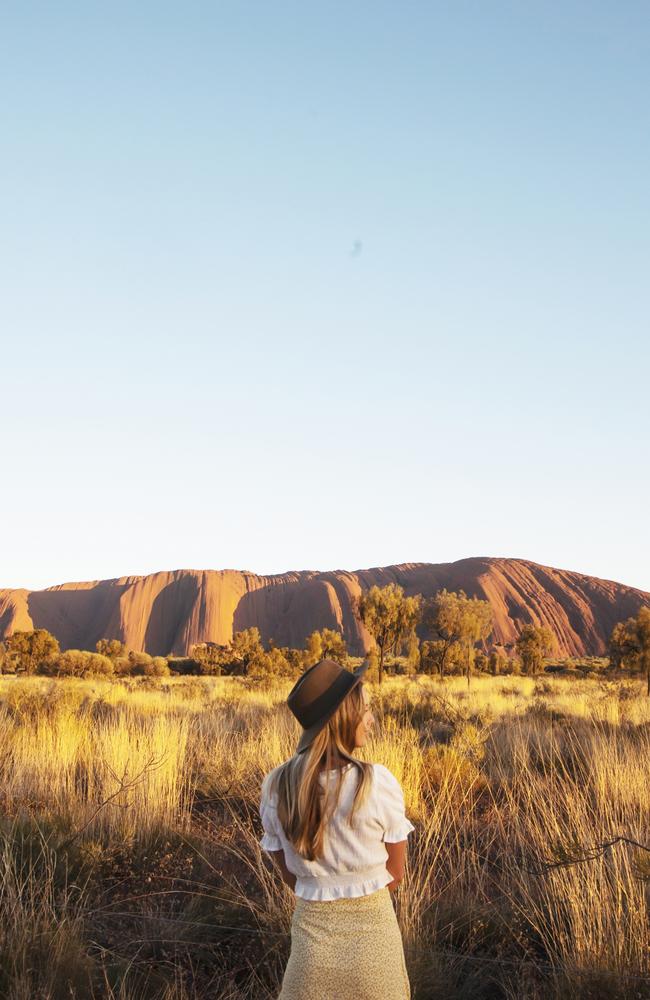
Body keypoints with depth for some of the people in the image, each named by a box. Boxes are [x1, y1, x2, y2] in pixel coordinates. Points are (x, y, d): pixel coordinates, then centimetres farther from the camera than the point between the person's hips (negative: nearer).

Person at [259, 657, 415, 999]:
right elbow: (395, 874, -7)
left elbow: (290, 874, 0)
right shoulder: (379, 782, -20)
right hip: (372, 926, -2)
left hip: (311, 924, 2)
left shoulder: (275, 786, -11)